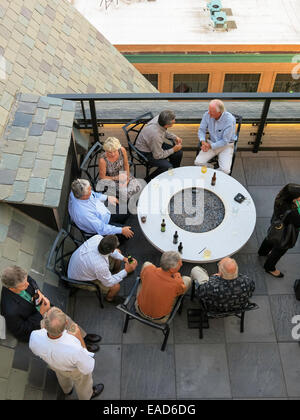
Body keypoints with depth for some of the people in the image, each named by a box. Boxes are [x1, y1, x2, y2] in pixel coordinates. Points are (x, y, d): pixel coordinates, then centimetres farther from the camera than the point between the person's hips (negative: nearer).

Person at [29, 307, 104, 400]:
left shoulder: (35, 337, -39)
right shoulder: (75, 349, -48)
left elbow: (35, 351, -12)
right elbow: (87, 369, -25)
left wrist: (43, 328, -8)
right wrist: (80, 339, -27)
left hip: (53, 365, 3)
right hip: (75, 370, -3)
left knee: (62, 376, 39)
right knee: (82, 382, 34)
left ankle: (67, 389, 71)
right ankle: (86, 396, 66)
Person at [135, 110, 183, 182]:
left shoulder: (159, 118, -17)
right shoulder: (156, 135, -39)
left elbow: (165, 132, 9)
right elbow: (158, 156, -24)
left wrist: (175, 137, -3)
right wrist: (173, 150, -14)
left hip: (157, 144, 8)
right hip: (146, 153, -8)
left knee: (178, 153, -1)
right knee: (168, 167, -23)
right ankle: (148, 181, 0)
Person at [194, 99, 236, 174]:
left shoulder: (230, 120, -23)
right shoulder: (207, 115, -11)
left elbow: (225, 141, -19)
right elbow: (201, 130, 1)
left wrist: (210, 146, -21)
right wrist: (203, 142, -18)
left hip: (226, 145, -3)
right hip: (211, 143, 4)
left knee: (225, 170, -24)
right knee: (198, 162, -20)